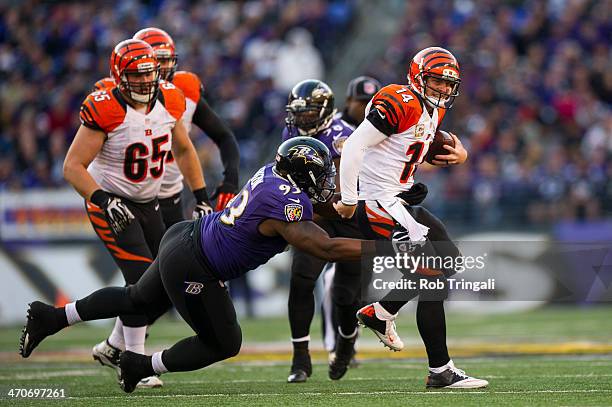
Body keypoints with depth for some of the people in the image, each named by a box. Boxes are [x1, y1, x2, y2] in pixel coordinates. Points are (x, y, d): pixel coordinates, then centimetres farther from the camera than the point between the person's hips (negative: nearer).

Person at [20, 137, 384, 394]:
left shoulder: (274, 172, -2)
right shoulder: (285, 207, -28)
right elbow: (326, 249, -32)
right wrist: (383, 247, -31)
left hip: (186, 236, 9)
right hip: (192, 270, -9)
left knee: (139, 299, 31)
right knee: (224, 343, 9)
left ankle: (51, 318, 35)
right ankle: (142, 367, 21)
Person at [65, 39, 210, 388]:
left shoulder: (168, 101, -5)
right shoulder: (106, 110, -23)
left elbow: (184, 150, 13)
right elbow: (73, 166, -21)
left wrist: (202, 198, 9)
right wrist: (105, 202, -31)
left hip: (148, 204, 7)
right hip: (111, 204, -7)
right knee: (142, 277, -17)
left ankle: (114, 346, 22)